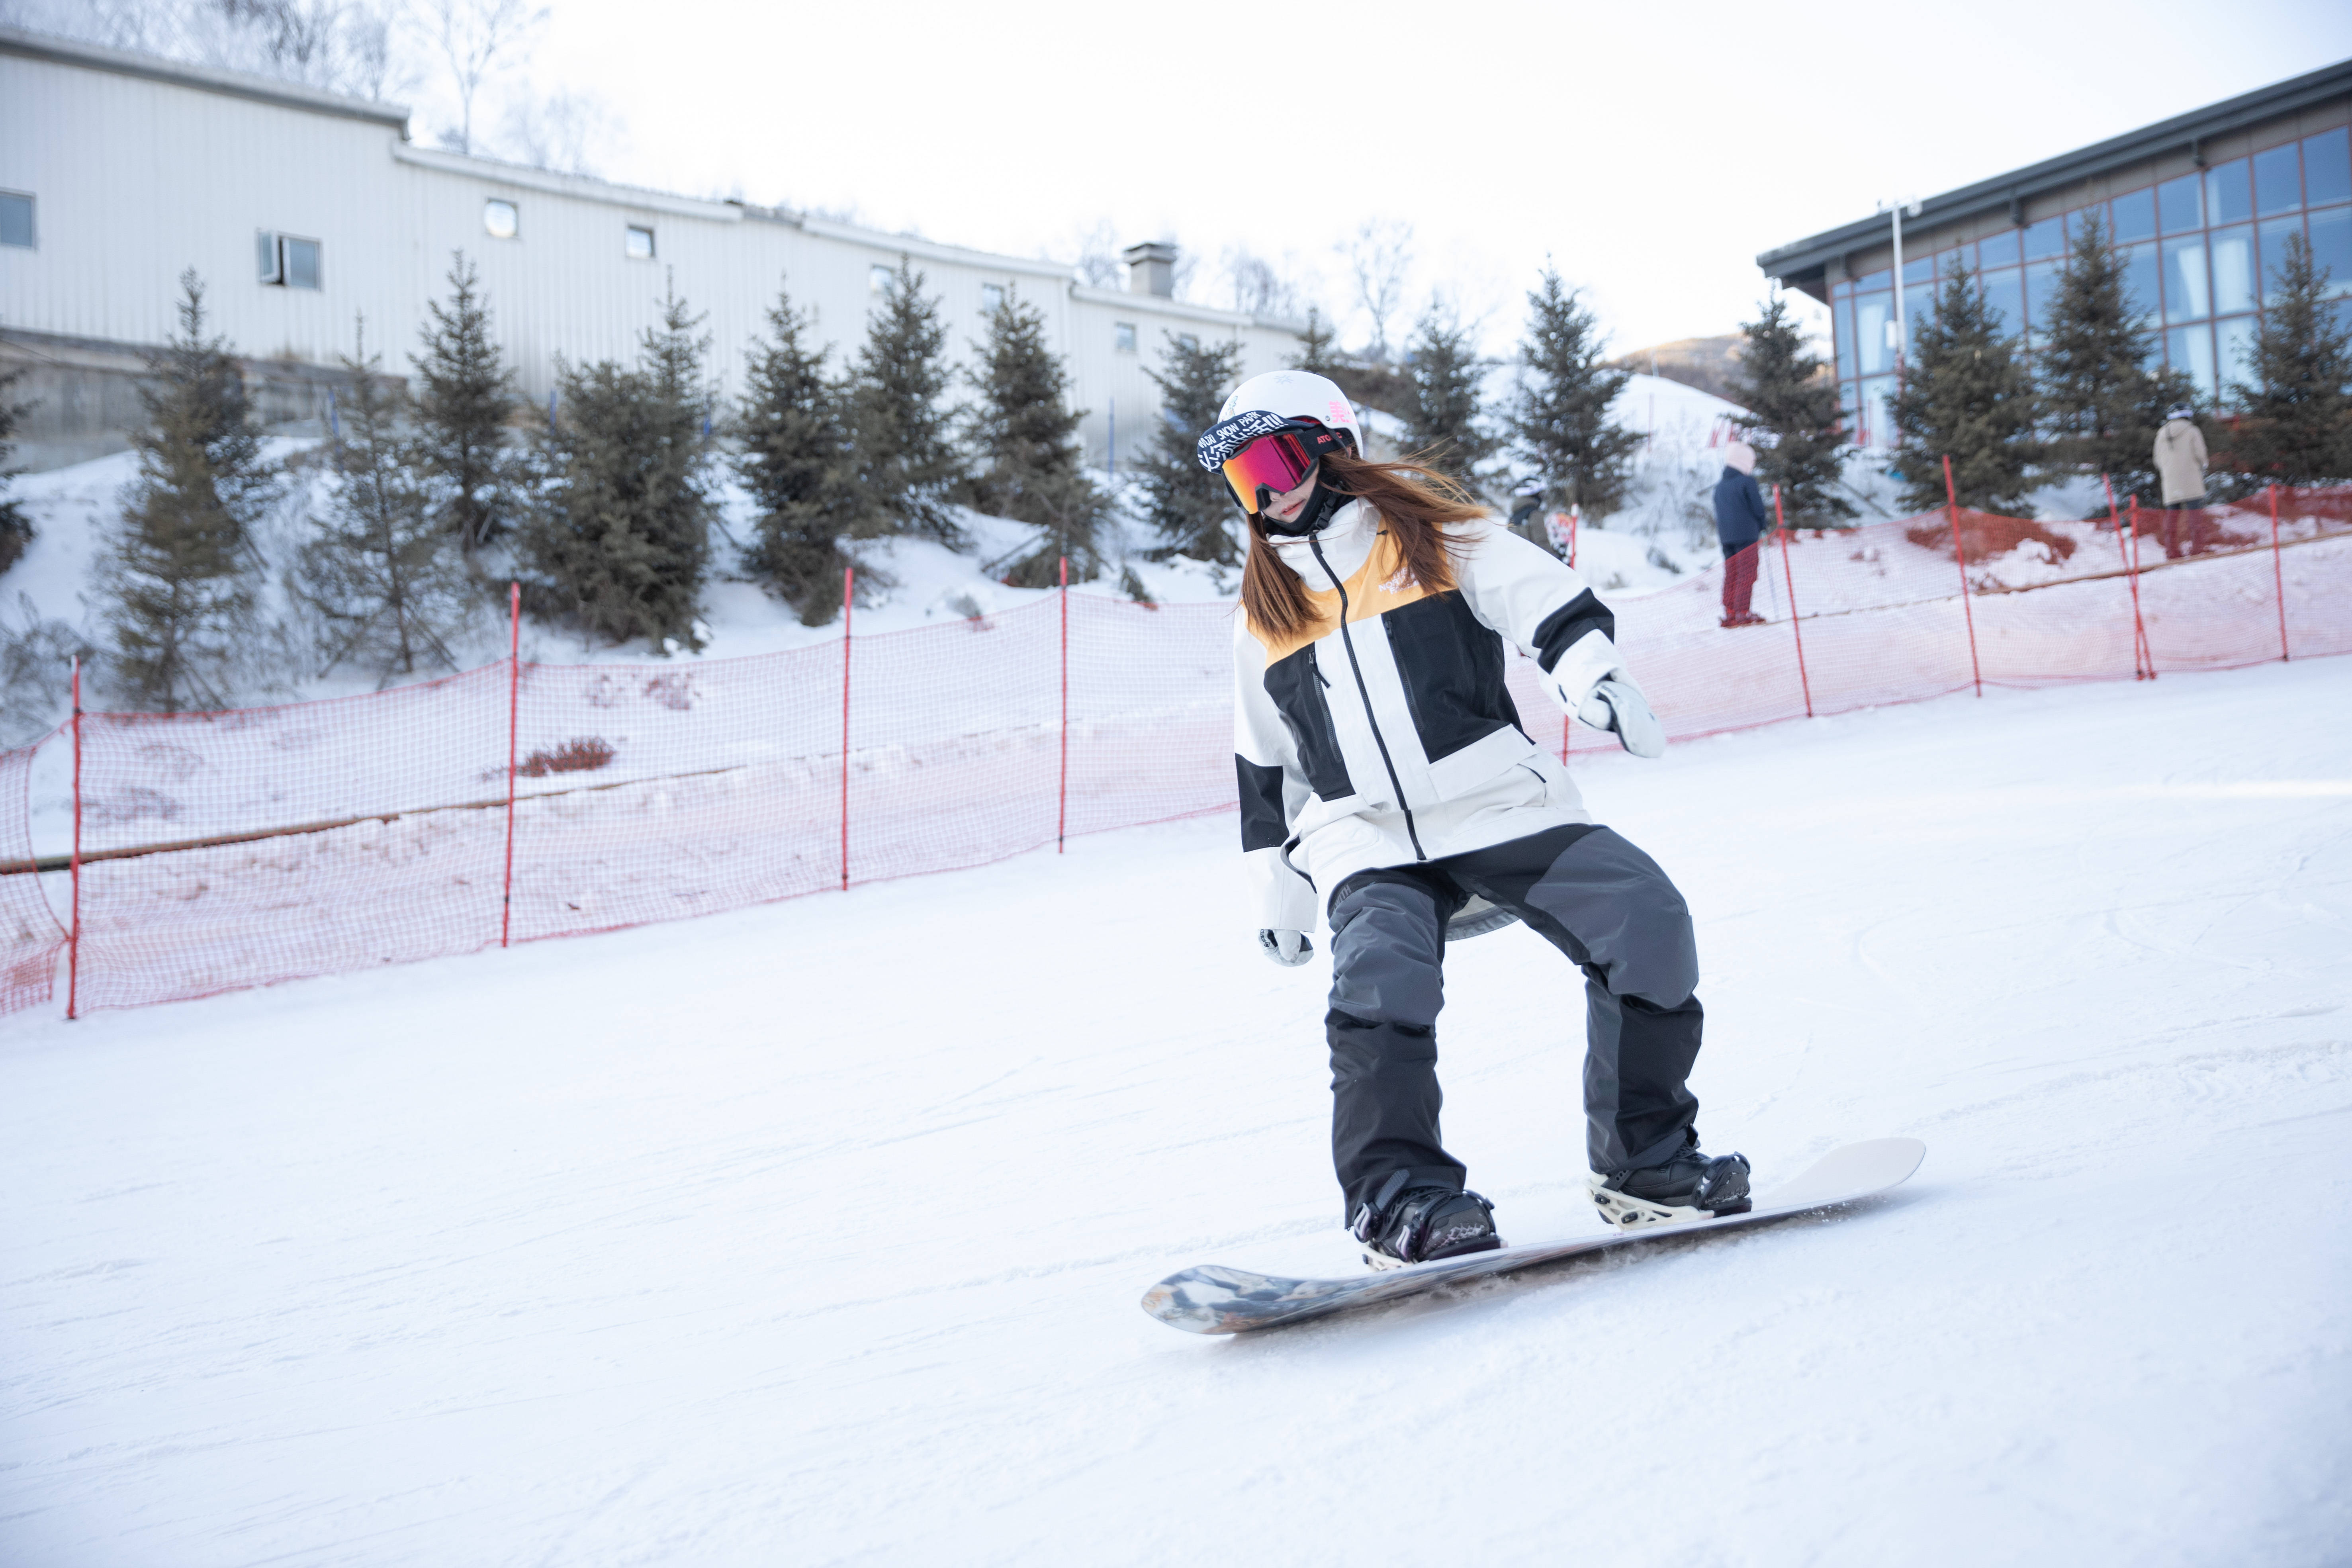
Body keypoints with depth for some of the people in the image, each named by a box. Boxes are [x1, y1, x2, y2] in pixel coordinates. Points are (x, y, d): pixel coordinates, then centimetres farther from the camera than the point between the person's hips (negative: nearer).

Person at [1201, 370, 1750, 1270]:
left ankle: (1642, 1161, -2)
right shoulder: (1263, 614, 18)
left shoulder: (1431, 534, 8)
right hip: (1367, 847, 1)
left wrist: (1588, 671, -26)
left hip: (1501, 807, -1)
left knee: (1647, 922, -17)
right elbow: (1265, 770, 24)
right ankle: (1397, 1197, -20)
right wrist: (1275, 889, 22)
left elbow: (1543, 599, -5)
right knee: (1379, 977, -29)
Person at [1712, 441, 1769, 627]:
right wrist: (1760, 528, 9)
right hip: (1747, 534, -6)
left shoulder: (1719, 486, 12)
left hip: (1725, 536, 6)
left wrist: (1722, 533, 18)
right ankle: (1742, 613, -10)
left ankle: (1729, 613, 7)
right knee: (1747, 574, -5)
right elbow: (1758, 508, -7)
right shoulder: (1748, 482, -7)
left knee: (1731, 574, 10)